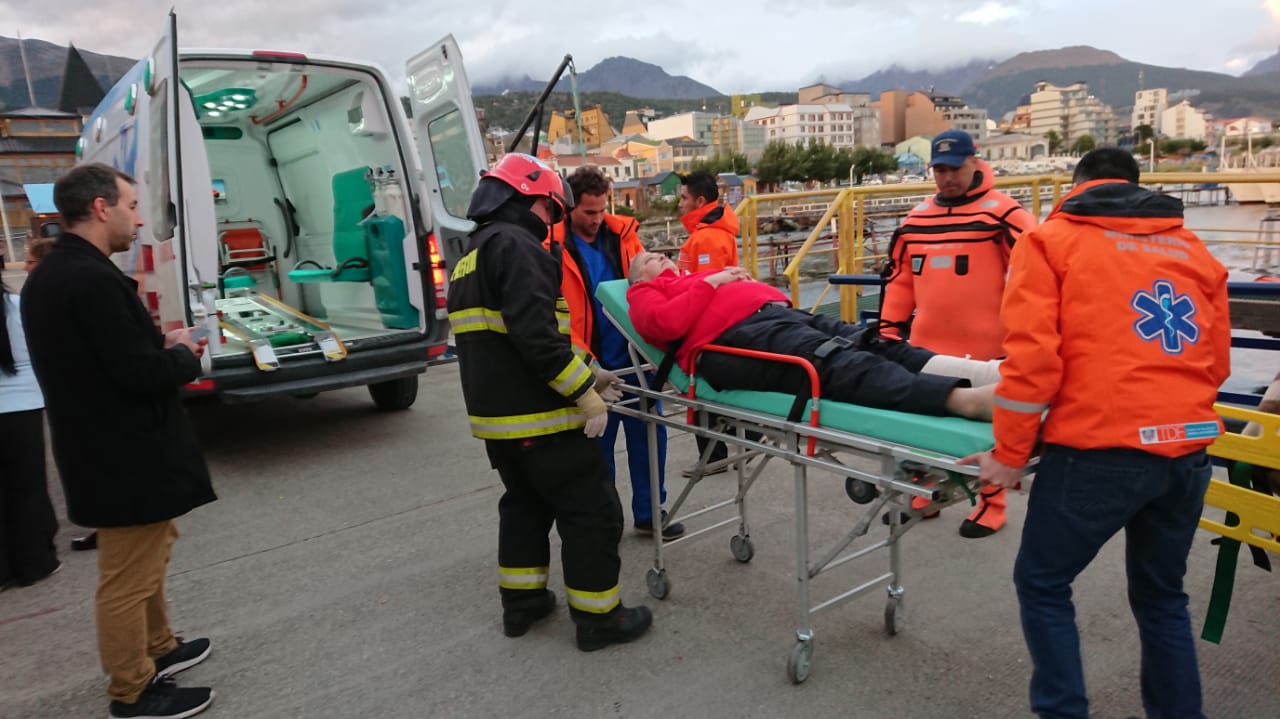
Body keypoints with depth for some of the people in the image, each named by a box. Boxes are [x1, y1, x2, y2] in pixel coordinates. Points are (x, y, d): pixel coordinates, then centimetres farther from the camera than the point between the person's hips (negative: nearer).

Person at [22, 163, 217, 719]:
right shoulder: (93, 280, -25)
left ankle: (157, 649, 43)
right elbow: (140, 373, -26)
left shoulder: (49, 276, 8)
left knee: (143, 561, 26)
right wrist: (184, 355, -7)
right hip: (127, 456, -11)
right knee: (128, 579, 5)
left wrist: (162, 344, 4)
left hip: (104, 450, 11)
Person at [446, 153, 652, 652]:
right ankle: (598, 617, 12)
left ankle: (521, 601, 33)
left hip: (493, 412, 10)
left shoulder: (471, 254, 19)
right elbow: (535, 334, -27)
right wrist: (585, 392, -20)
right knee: (592, 510, 2)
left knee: (525, 502, 24)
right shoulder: (516, 245, -14)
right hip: (536, 414, -10)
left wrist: (585, 375, 15)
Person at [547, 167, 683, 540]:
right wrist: (584, 359, -19)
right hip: (593, 364, -3)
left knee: (649, 434, 10)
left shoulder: (622, 233, 4)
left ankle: (649, 513, 25)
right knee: (597, 442, 10)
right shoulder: (552, 246, -8)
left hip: (635, 355, 4)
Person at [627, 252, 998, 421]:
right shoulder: (646, 293, 20)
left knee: (875, 344, -16)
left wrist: (747, 281, 15)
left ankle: (990, 373, -34)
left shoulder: (700, 279, 39)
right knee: (839, 364, -32)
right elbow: (663, 323, -4)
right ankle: (964, 397, -53)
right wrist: (711, 283, 3)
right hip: (735, 335, -8)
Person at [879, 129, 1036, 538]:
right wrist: (889, 332, 14)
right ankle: (925, 493, 32)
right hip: (927, 347, 6)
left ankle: (990, 504, 24)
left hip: (984, 346, -5)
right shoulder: (915, 219, 11)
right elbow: (899, 280, 16)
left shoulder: (1001, 213, -7)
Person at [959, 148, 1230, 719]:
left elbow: (1033, 353, -9)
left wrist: (1010, 452, -3)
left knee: (1042, 585, 11)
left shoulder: (1052, 239, 3)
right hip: (1189, 451, 6)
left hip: (1100, 449, -6)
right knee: (1161, 595, 22)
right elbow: (1216, 361, 20)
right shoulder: (1194, 250, 19)